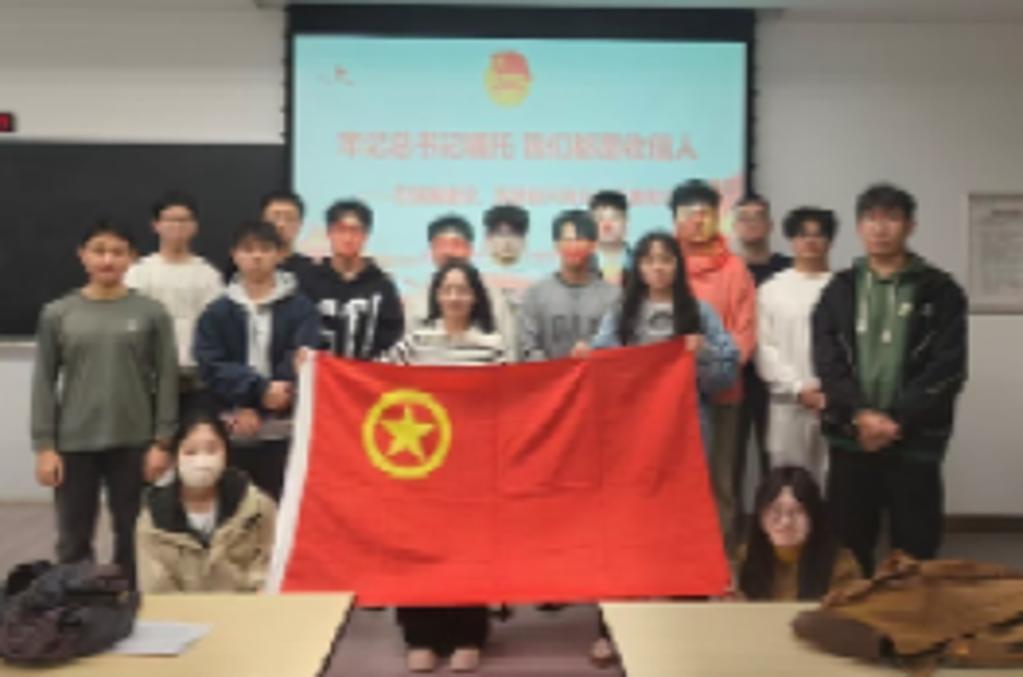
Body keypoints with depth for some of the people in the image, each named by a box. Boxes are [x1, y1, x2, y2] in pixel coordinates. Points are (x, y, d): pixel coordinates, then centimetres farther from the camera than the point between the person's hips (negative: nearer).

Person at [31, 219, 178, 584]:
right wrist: (44, 446, -2)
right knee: (73, 541, 7)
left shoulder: (151, 313, 0)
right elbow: (44, 383, 4)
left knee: (132, 538, 7)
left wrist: (162, 442, -5)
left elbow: (166, 379, 0)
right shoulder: (57, 313, 4)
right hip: (74, 444, 1)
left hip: (133, 443, -1)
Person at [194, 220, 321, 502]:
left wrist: (258, 410, -14)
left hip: (284, 434, -1)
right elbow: (211, 367, -3)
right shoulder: (216, 313, 8)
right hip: (232, 435, 2)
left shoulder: (301, 308, 4)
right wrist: (259, 390, -19)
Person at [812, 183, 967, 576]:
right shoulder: (839, 290, 10)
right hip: (850, 439, 2)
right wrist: (860, 415, -13)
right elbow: (827, 361, 1)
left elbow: (947, 369, -4)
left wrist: (897, 420, -13)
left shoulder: (939, 290, 4)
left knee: (915, 551, 3)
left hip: (915, 442, -2)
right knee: (848, 547, 9)